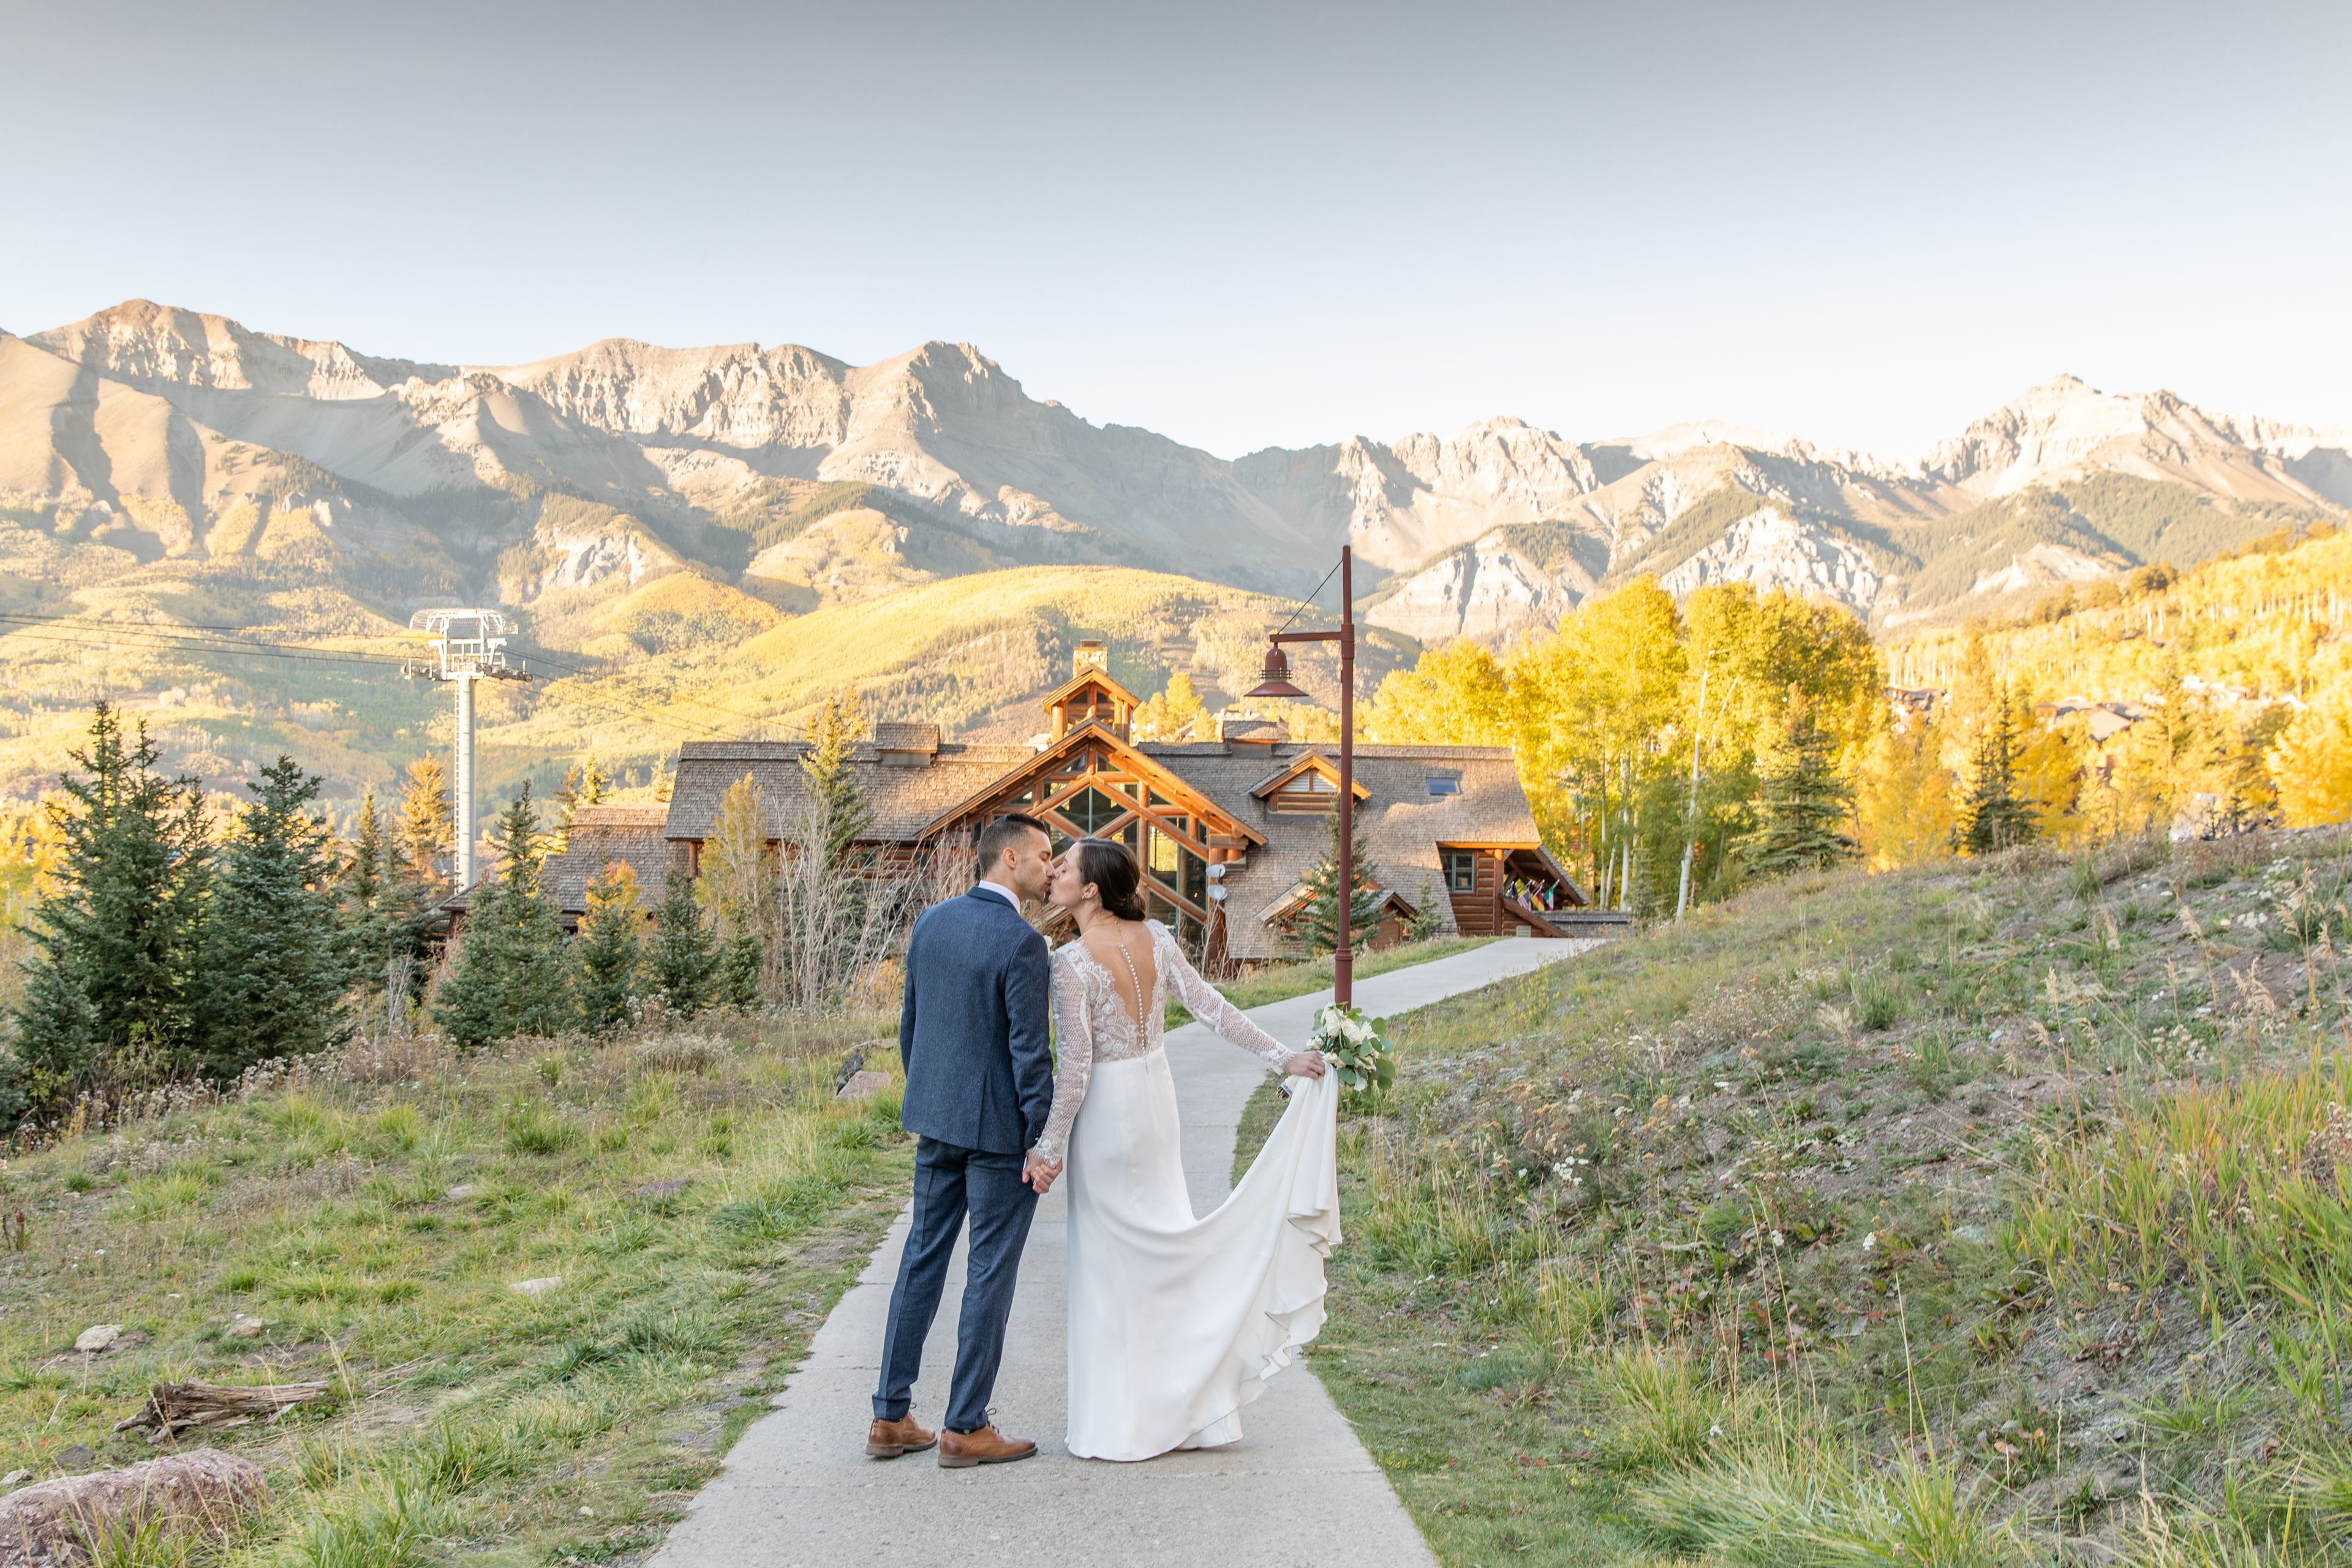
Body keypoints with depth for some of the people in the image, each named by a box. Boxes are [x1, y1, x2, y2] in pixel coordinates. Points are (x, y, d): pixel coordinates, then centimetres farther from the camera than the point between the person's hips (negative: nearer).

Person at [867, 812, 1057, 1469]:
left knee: (922, 1260, 14)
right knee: (990, 1273, 3)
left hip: (935, 1120, 7)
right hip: (998, 1126, -7)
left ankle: (890, 1418, 19)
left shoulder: (931, 922, 6)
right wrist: (1041, 1141, -12)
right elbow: (1030, 1050, -18)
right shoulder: (1021, 943, -17)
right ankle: (965, 1428, 9)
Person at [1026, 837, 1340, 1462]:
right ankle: (1183, 1407, 23)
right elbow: (1211, 1007, -3)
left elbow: (1075, 1067, -21)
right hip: (1156, 1098, 6)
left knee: (1111, 1262, 4)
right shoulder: (1154, 937, -2)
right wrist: (1282, 1055, 4)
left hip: (1105, 1112, -6)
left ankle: (1120, 1424, 12)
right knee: (1162, 1241, 16)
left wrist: (1050, 1147, -14)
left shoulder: (1073, 961, -20)